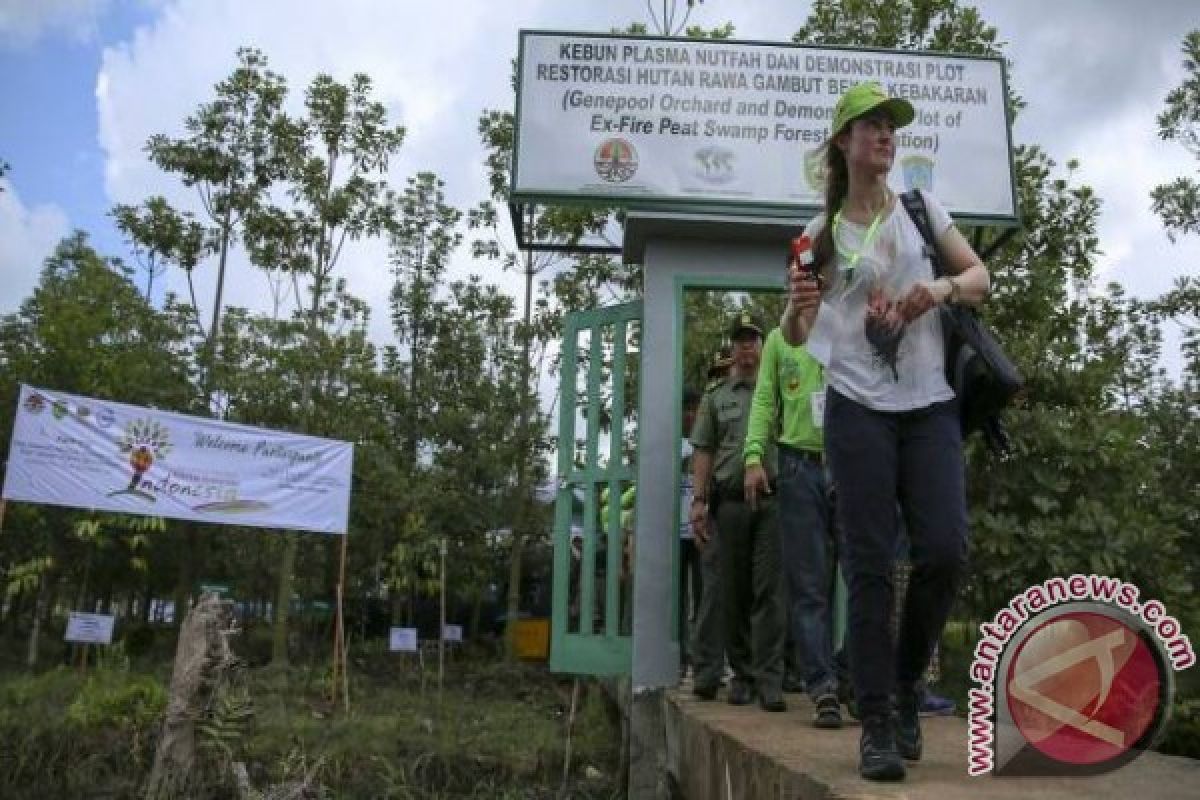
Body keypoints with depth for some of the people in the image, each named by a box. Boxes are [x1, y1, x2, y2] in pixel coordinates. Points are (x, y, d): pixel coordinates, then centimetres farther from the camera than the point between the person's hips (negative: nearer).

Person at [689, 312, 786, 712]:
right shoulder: (716, 397, 14)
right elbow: (703, 451, 10)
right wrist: (699, 500, 1)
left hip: (773, 498, -2)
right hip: (731, 500, 2)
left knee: (769, 590, -7)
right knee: (734, 592, 6)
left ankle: (769, 679, -7)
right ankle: (742, 673, 17)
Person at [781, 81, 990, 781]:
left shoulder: (922, 208, 14)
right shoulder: (822, 232, 8)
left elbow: (981, 277, 14)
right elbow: (794, 337, 8)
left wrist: (942, 286, -8)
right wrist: (798, 305, -16)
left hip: (930, 404, 2)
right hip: (859, 407, -2)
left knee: (945, 550, -10)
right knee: (871, 563, -5)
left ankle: (906, 684, 15)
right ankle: (877, 723, 1)